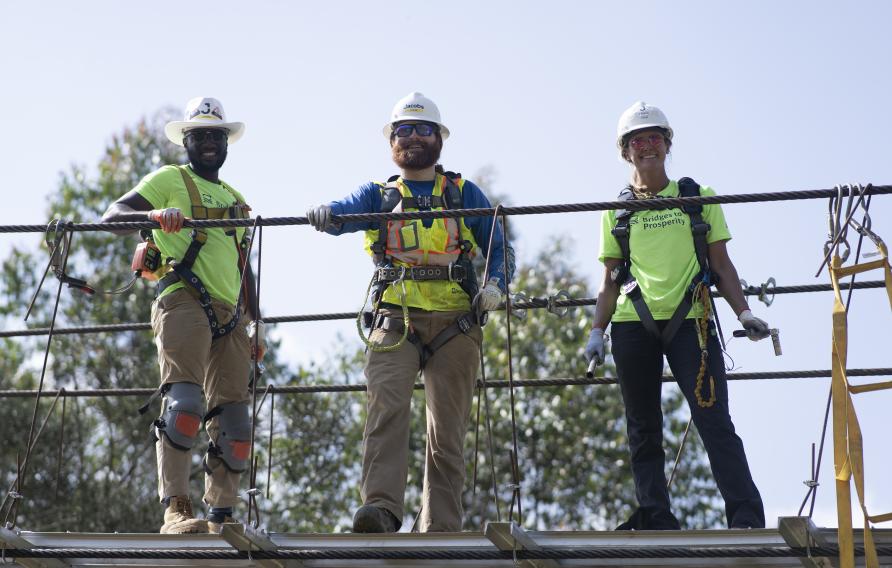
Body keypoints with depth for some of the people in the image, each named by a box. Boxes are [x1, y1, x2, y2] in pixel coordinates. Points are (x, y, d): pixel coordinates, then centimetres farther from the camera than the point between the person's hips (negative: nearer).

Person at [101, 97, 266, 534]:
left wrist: (256, 324, 20)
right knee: (183, 401, -20)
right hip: (185, 303, -6)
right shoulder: (169, 180, 10)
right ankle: (175, 510, -23)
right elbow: (112, 216, -2)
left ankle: (222, 518, 5)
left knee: (232, 418, 2)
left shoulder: (236, 199, 27)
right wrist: (154, 215, -22)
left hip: (230, 318, 6)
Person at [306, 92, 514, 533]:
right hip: (395, 321, -1)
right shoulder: (377, 195, 17)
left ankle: (441, 529, 1)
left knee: (447, 430, -1)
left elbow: (499, 248, 14)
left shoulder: (464, 194, 18)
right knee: (387, 405, -22)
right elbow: (344, 212, -3)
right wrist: (322, 214, -28)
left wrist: (495, 285, -8)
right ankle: (381, 508, -32)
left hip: (454, 324, 1)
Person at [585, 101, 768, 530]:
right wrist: (596, 331, 3)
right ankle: (656, 520, 8)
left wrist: (744, 313, -3)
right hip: (633, 326, 2)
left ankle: (747, 519, -10)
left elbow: (721, 265, 10)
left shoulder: (700, 198, 12)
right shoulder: (616, 212, 14)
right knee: (643, 429, 3)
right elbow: (611, 282, 14)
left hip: (689, 322, -2)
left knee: (714, 421, -10)